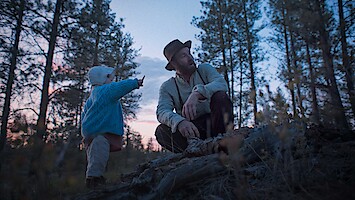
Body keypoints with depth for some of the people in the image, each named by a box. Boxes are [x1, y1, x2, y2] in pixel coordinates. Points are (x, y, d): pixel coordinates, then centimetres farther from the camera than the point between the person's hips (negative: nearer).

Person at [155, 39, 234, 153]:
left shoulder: (205, 69, 3)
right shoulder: (167, 87, 2)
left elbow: (222, 84, -18)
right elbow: (162, 112, -15)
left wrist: (197, 93, -37)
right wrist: (179, 122, -38)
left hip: (213, 123, 0)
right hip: (191, 129, 1)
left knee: (220, 96, -26)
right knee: (162, 131, -24)